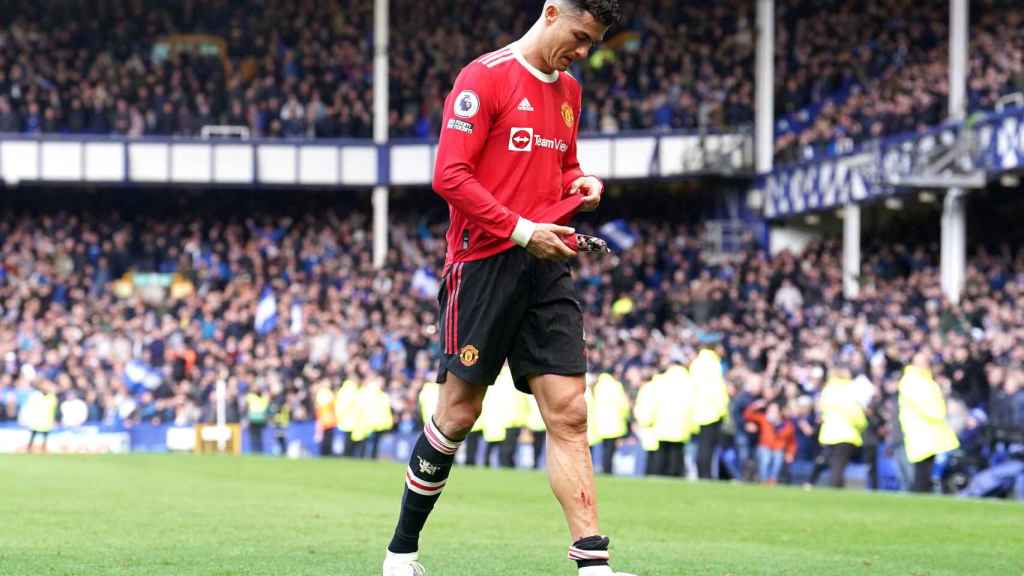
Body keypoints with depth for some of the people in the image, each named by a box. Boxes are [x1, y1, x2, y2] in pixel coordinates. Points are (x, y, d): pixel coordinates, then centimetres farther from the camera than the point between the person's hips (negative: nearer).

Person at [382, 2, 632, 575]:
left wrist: (584, 183, 7)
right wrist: (521, 230, -17)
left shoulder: (568, 90, 17)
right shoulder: (485, 77, -7)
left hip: (547, 267, 7)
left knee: (569, 413, -4)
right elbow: (450, 175, -12)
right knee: (461, 410, 0)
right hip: (484, 263, -6)